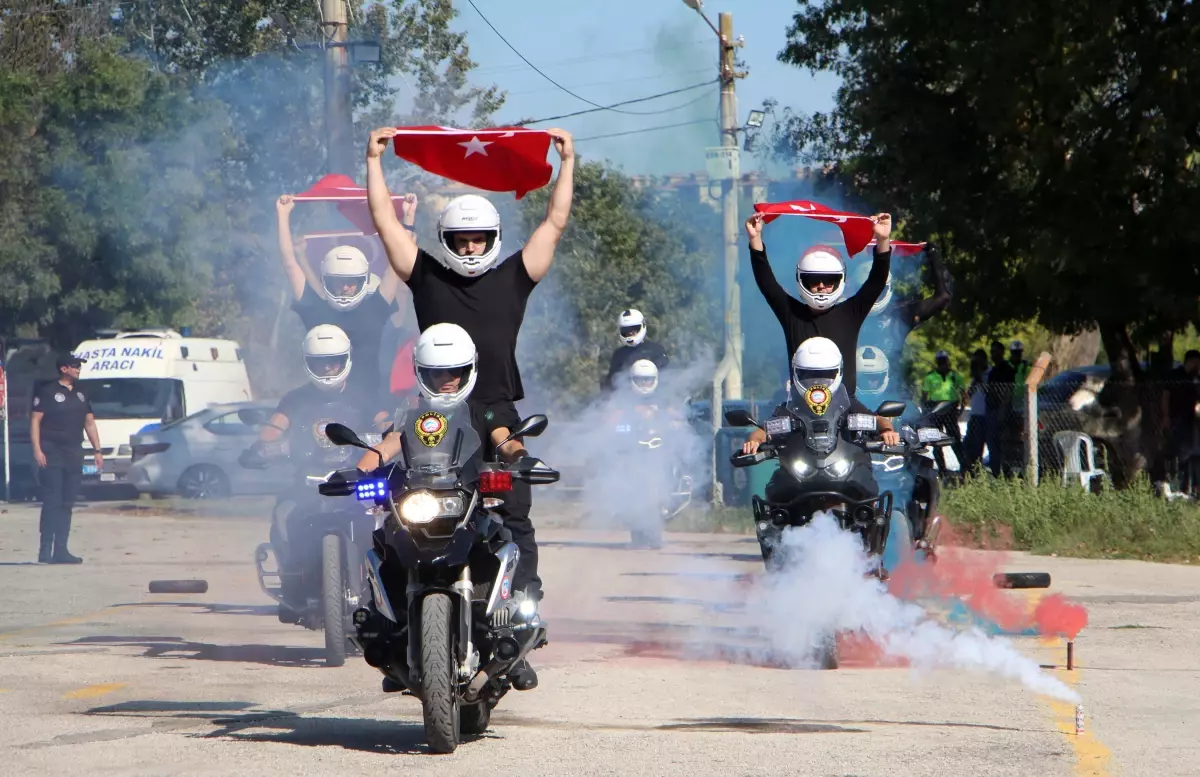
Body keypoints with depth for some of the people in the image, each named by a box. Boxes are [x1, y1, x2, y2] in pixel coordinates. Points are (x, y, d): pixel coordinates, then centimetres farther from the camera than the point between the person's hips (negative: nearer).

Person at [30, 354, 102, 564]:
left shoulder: (80, 394, 17)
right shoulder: (47, 392, -3)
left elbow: (89, 423, 21)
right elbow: (35, 421, -7)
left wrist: (97, 450, 14)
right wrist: (37, 450, -16)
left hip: (74, 455, 6)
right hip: (52, 454, -6)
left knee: (67, 504, 6)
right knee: (52, 502, -10)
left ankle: (60, 550, 8)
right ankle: (46, 549, -11)